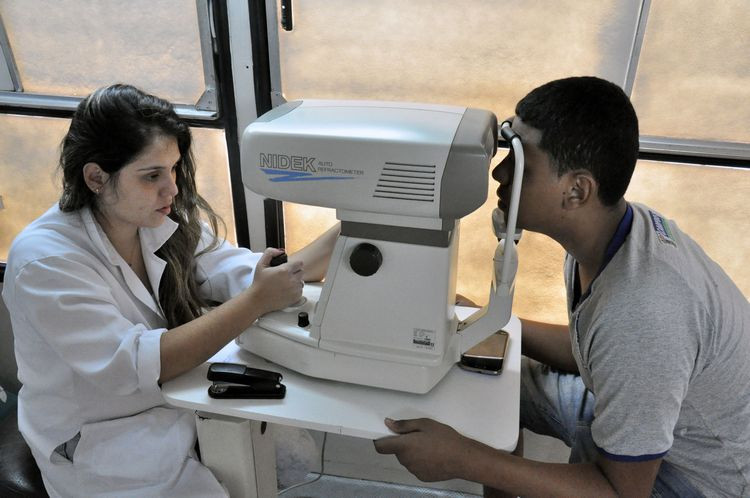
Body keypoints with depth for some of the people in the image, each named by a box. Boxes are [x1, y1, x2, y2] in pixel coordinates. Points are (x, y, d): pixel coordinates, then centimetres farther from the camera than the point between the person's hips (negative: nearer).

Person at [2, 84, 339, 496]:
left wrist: (344, 234, -24)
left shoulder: (164, 222, -3)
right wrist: (255, 301, -33)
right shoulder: (44, 262, -22)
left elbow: (250, 275, -12)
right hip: (103, 454, -5)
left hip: (181, 407, 5)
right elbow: (134, 365, -29)